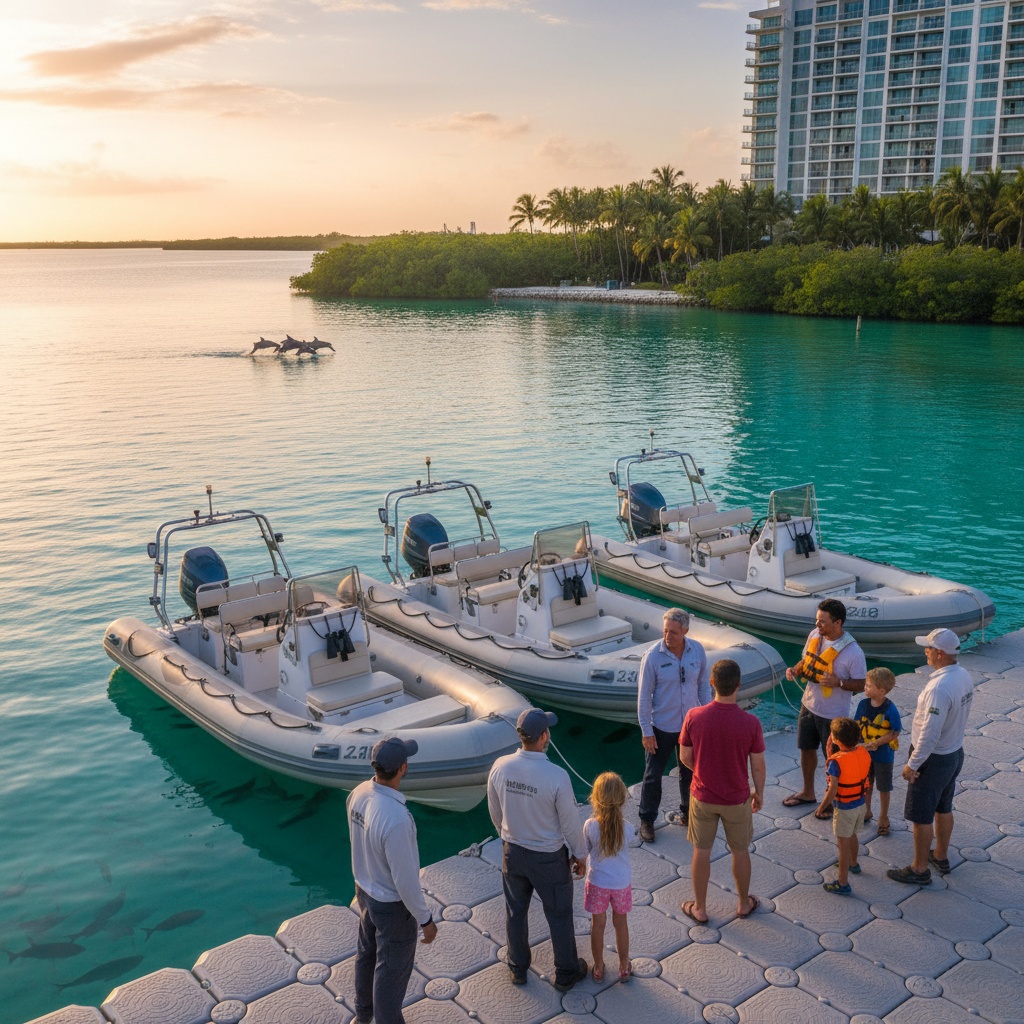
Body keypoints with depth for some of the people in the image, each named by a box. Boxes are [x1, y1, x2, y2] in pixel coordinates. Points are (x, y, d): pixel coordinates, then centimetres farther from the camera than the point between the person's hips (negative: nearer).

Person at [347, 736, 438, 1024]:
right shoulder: (396, 820, -44)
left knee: (369, 951, 32)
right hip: (394, 906, -8)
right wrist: (425, 920, -15)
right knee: (392, 968, 17)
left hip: (366, 890, 8)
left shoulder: (358, 794, -16)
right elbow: (405, 879, -31)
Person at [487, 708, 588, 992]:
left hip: (513, 852, 4)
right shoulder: (557, 776, -31)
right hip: (549, 857, -4)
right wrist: (580, 854, 1)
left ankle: (518, 968, 45)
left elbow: (494, 810, -1)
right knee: (559, 915, 19)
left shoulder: (500, 767, -18)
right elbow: (570, 822, -17)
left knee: (515, 912, 24)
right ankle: (566, 973, 39)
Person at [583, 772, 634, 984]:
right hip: (622, 883, 1)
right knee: (620, 923, 21)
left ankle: (598, 968, 34)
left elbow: (586, 850, -9)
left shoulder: (590, 826, -24)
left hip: (597, 883, -1)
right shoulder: (627, 828, -23)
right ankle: (624, 967, 37)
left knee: (598, 924, 18)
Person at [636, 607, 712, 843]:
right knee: (653, 775, 7)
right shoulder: (653, 657, -18)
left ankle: (688, 812, 41)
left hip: (690, 725, 3)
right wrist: (646, 732, -11)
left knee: (690, 772, 19)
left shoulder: (697, 651, -7)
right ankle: (647, 820, 25)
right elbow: (644, 696, -12)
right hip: (661, 727, -3)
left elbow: (703, 685, 6)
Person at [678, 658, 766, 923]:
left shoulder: (694, 717, -20)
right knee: (740, 851, 22)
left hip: (703, 795, 1)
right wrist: (759, 792, 9)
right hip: (737, 799, 0)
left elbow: (685, 757, -7)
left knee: (701, 851, 18)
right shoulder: (750, 723, -23)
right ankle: (744, 903, 41)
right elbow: (758, 765, -10)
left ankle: (699, 908, 33)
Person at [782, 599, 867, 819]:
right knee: (806, 749, 21)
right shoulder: (815, 635, -6)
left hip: (833, 714, -6)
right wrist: (795, 670, -10)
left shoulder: (853, 652, -24)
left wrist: (838, 682, -31)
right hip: (809, 704, 6)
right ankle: (807, 793, 42)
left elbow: (862, 685, -15)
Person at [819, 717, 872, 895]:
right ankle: (853, 864, 53)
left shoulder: (836, 762, -29)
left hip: (844, 808, -7)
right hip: (860, 803, 7)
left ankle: (843, 883, 13)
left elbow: (833, 790, -28)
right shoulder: (863, 753, -10)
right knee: (852, 835, 30)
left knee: (843, 844, 5)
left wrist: (821, 807, -15)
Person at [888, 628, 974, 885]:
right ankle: (941, 856, 41)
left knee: (921, 816, 6)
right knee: (943, 808, 25)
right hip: (955, 752, 9)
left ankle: (919, 869, 18)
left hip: (933, 759, -9)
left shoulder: (938, 688, -32)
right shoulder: (964, 675, -4)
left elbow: (929, 734, -30)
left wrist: (912, 765, -19)